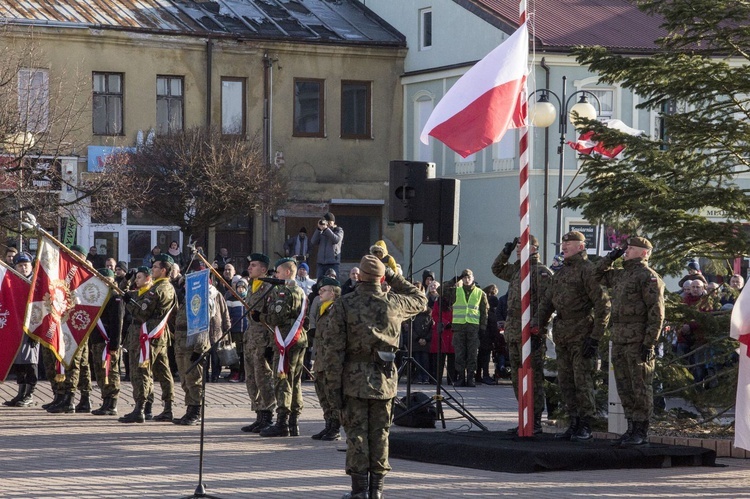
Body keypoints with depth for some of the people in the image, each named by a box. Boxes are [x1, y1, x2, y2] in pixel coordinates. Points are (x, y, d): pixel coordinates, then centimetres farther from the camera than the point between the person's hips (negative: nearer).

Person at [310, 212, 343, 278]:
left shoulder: (339, 230, 7)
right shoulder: (321, 232, 14)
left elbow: (336, 240, -14)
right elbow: (313, 242, 1)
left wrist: (326, 229, -19)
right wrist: (319, 229, -7)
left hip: (333, 263, -3)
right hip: (321, 262, 3)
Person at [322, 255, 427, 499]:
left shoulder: (344, 305, -7)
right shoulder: (394, 303, -2)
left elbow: (334, 348, -8)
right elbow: (420, 300, 21)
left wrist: (334, 384, -4)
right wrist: (394, 278, 20)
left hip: (355, 380, -2)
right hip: (385, 379, 2)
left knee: (356, 433, 3)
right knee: (380, 433, 9)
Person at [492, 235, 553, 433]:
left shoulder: (541, 272, -8)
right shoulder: (516, 271, 17)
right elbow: (496, 269, 35)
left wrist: (538, 329, -21)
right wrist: (506, 252, 17)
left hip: (531, 334, -9)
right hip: (513, 333, 9)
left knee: (533, 378, -7)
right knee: (517, 378, 12)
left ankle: (535, 422, -6)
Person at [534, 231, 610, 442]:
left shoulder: (588, 270, -9)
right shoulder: (561, 272, 16)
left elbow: (603, 305, -13)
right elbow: (547, 299, 21)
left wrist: (595, 337, -17)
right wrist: (538, 322, 4)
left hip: (581, 335, -9)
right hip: (562, 335, 9)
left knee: (582, 380, -7)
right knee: (565, 381, 10)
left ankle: (585, 426, -3)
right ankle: (574, 424, 16)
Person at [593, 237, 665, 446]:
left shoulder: (648, 276, -10)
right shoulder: (621, 275, 17)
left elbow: (656, 312, -15)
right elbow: (598, 275, 34)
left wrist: (650, 342, -20)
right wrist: (610, 257, 17)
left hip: (638, 340, -9)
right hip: (619, 340, 9)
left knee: (640, 386, -4)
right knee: (624, 387, 11)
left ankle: (641, 432, -1)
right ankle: (632, 427, 18)